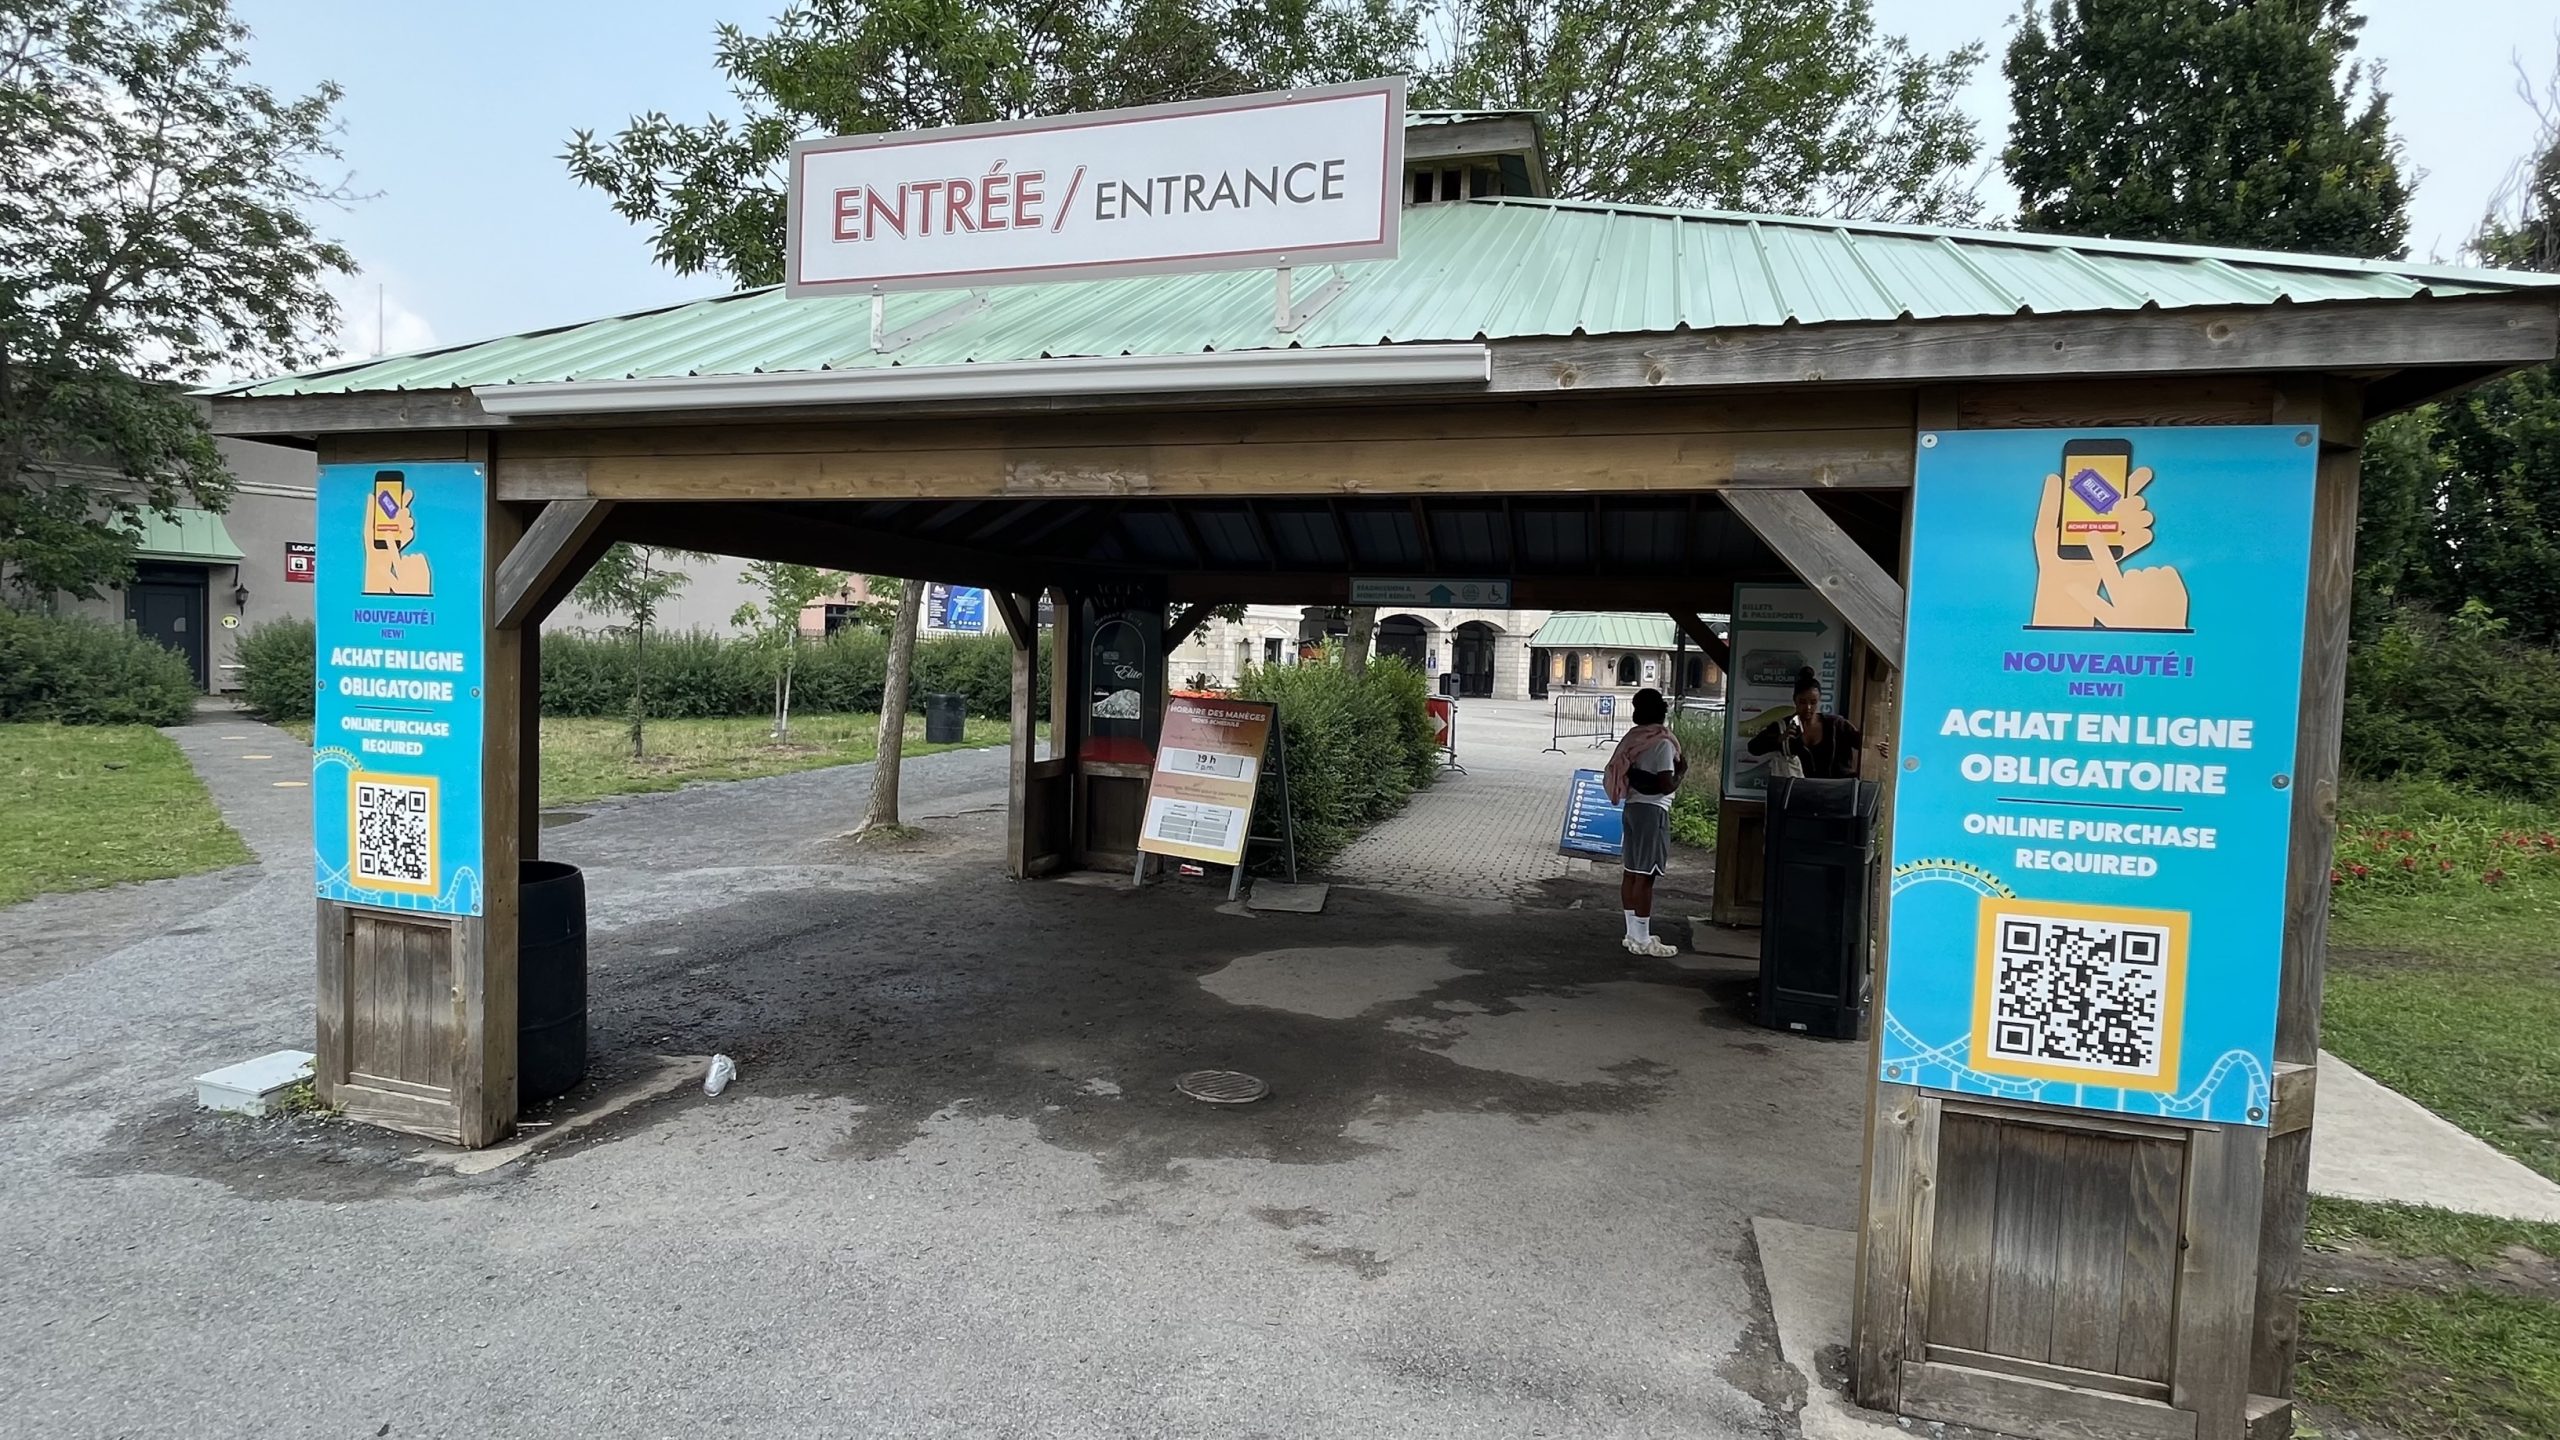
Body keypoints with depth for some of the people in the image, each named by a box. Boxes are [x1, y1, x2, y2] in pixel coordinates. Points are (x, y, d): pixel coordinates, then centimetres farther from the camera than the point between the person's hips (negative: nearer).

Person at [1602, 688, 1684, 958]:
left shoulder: (1633, 738, 8)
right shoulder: (1662, 742, -14)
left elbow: (1620, 774, 13)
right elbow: (1666, 786, -18)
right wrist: (1681, 769, -2)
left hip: (1632, 806, 8)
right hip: (1652, 810, -8)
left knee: (1630, 872, 11)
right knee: (1645, 876, -4)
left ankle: (1633, 934, 20)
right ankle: (1642, 940, 1)